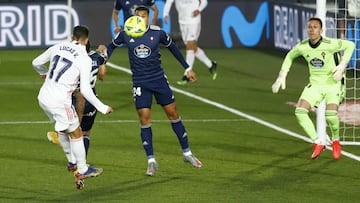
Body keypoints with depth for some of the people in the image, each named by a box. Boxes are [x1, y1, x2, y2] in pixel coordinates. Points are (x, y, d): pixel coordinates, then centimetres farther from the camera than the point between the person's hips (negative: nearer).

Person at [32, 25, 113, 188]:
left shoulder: (58, 48, 5)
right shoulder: (85, 59, -10)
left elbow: (36, 63, 17)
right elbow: (85, 90, -15)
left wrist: (44, 73, 40)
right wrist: (102, 108, -5)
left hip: (43, 97, 6)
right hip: (59, 102, -6)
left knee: (63, 129, 27)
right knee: (76, 133, 11)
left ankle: (72, 162, 40)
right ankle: (82, 170, 21)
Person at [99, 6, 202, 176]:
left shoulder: (158, 33, -7)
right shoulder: (125, 34, -6)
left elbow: (172, 47, 9)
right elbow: (112, 46, 12)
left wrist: (187, 68, 14)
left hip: (159, 79, 0)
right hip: (140, 83, 0)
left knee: (173, 114, 4)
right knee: (144, 119, -6)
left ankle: (187, 153, 18)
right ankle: (151, 161, 4)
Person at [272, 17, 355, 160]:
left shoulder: (329, 44, -21)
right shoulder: (302, 47, -9)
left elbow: (350, 45, -5)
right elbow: (290, 56, 13)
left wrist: (342, 66, -15)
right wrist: (282, 77, 8)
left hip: (333, 83, -4)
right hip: (315, 84, 4)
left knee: (330, 114, -25)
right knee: (300, 111, -16)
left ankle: (335, 141, 7)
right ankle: (318, 143, -1)